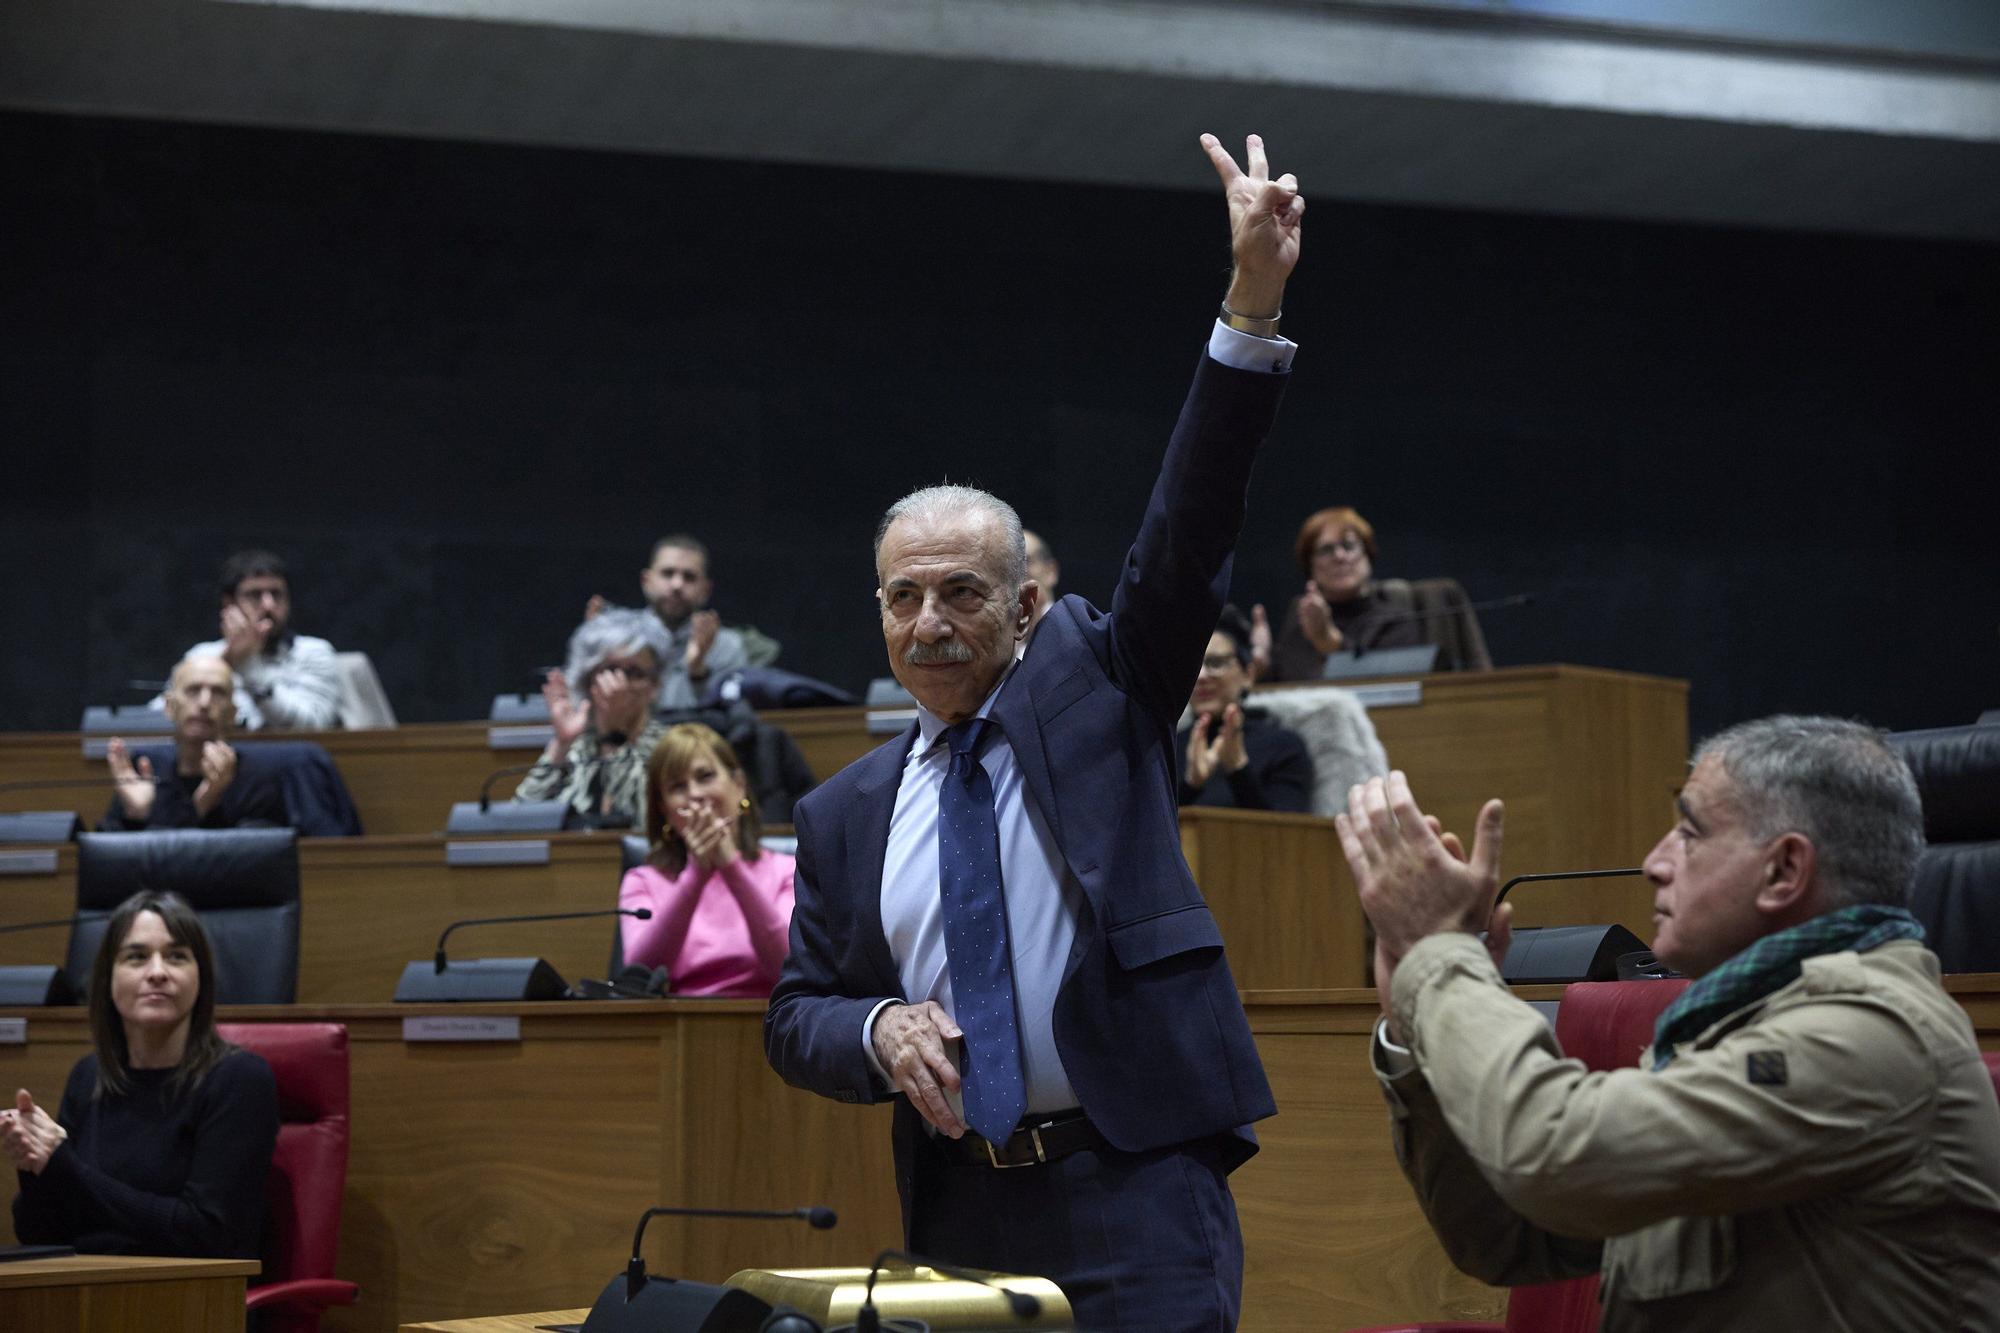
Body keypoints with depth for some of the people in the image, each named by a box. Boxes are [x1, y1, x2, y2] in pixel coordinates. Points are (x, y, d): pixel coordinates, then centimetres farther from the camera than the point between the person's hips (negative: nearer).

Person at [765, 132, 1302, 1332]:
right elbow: (795, 1018, 14)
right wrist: (878, 1029, -9)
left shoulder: (1094, 686, 5)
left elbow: (1191, 530, -6)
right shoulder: (847, 815, 12)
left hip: (1137, 1194, -3)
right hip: (958, 1211, 3)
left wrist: (1252, 310, -16)